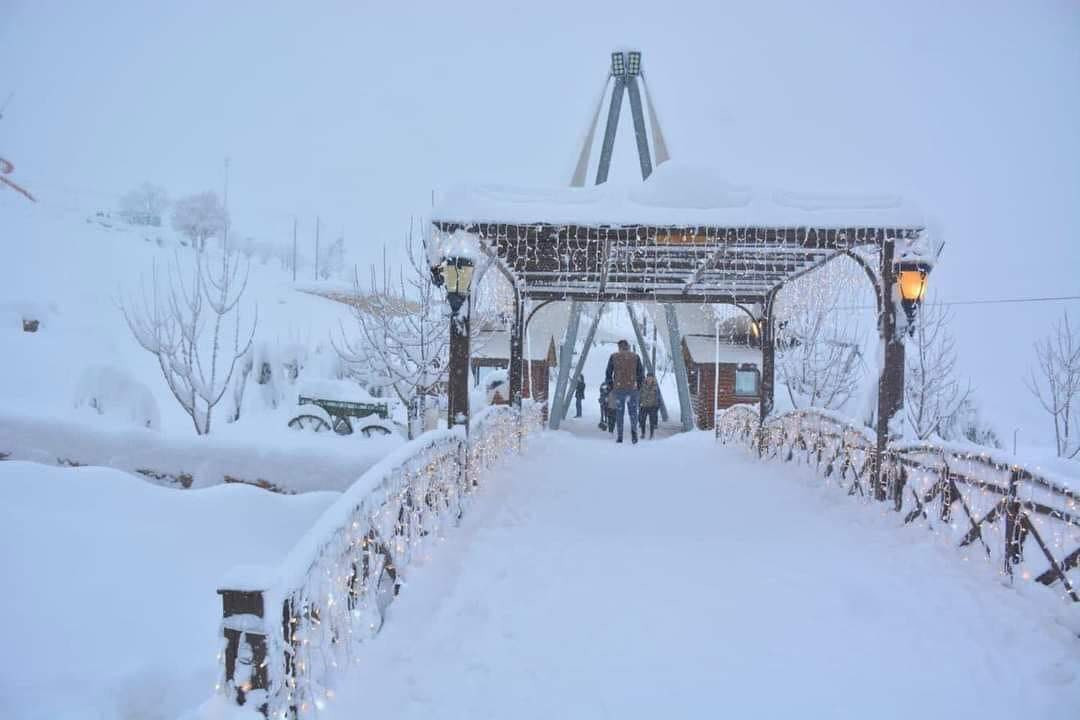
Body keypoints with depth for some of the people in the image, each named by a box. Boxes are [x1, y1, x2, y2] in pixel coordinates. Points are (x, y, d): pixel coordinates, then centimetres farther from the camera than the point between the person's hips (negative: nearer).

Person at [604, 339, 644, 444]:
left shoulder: (613, 356, 5)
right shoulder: (635, 356, 6)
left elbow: (608, 374, 3)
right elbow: (641, 375, 2)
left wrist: (612, 388, 13)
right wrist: (639, 388, 12)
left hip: (618, 389, 0)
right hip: (633, 388, 0)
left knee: (619, 413, 11)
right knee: (633, 412, 11)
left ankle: (619, 437, 6)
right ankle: (634, 430, -14)